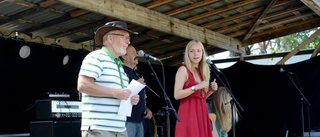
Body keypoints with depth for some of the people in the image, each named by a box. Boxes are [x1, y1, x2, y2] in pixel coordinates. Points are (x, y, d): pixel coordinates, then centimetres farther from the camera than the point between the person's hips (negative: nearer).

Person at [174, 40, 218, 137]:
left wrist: (211, 90, 4)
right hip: (188, 111, -7)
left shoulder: (202, 71, 15)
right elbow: (177, 95, -15)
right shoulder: (183, 69, -6)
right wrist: (196, 87, -20)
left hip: (201, 111, 7)